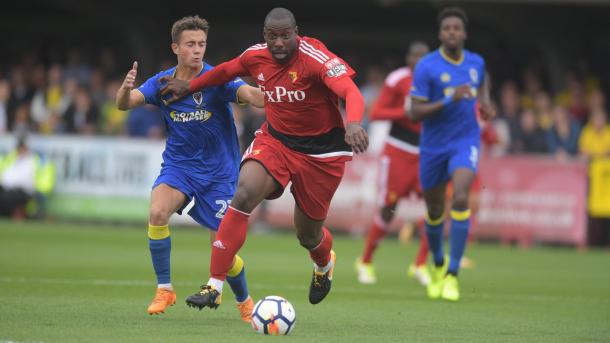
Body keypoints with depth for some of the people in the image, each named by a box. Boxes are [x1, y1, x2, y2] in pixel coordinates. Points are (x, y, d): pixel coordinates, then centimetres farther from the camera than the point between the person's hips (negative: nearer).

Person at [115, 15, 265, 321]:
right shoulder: (162, 83, -3)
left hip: (218, 172, -2)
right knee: (157, 213, -28)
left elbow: (248, 94, -32)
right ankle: (164, 289, -10)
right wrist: (125, 89, -37)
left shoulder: (217, 79, -14)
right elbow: (124, 104, -13)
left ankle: (244, 302, 27)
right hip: (178, 165, 2)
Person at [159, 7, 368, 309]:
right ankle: (214, 287, -23)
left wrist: (353, 124, -59)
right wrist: (189, 87, 24)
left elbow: (352, 94, -38)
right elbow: (226, 70, 15)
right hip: (275, 139, 3)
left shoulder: (316, 59, -24)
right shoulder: (256, 57, -8)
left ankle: (324, 265, 51)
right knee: (244, 195, -25)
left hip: (321, 152, -3)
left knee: (308, 236, 9)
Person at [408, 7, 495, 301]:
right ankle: (438, 263, 42)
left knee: (460, 199, -22)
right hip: (433, 146, -1)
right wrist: (449, 100, -28)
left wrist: (485, 102, 6)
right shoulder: (426, 67, -12)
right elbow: (414, 112, -17)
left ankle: (452, 275, -17)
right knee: (434, 211, 12)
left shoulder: (476, 62, 0)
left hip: (466, 142, 1)